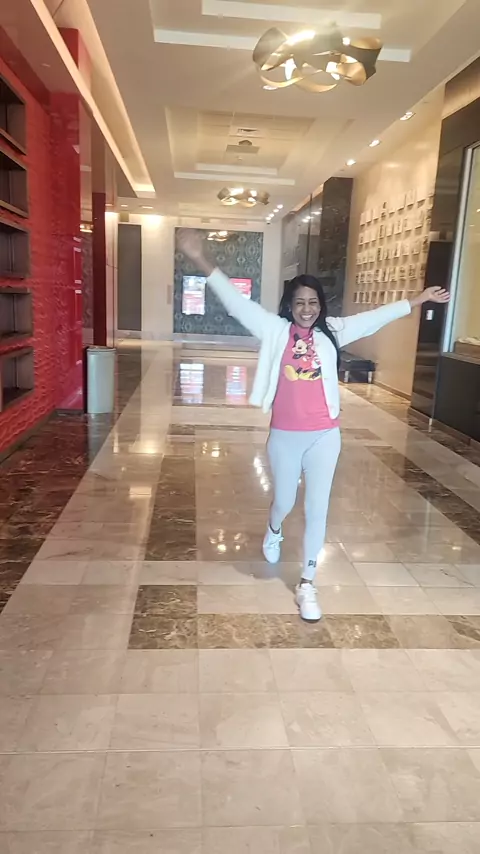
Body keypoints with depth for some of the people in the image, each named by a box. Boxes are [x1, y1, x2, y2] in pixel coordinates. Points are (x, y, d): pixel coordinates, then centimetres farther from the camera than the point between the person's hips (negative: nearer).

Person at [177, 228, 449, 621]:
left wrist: (417, 300, 4)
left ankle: (307, 584, 19)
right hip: (284, 436, -1)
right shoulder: (275, 330, -4)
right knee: (284, 502, 17)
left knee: (317, 509, 4)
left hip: (324, 436, 1)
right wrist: (203, 262, -19)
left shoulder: (331, 331, 1)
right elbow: (238, 302, -11)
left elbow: (375, 318, 4)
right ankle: (274, 532, 55)